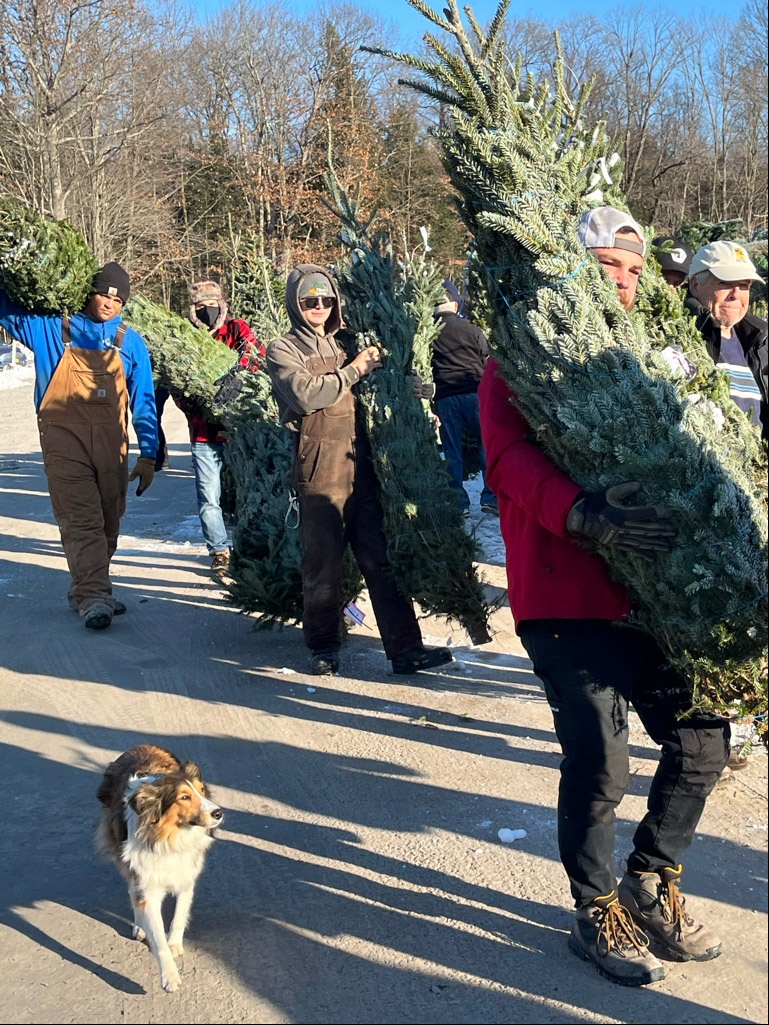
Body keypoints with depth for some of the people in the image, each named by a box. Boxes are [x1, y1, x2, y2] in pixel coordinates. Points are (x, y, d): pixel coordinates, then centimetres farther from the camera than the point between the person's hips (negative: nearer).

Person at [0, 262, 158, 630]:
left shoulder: (131, 343, 9)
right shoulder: (51, 328, 5)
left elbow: (143, 402, 10)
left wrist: (148, 454, 5)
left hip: (111, 442, 3)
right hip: (65, 438, -3)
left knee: (108, 522, 8)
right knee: (81, 520, -10)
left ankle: (87, 588, 23)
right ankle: (94, 597, -13)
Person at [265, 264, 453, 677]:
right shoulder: (283, 350, 4)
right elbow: (305, 394, -15)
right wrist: (353, 371, -9)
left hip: (363, 467, 4)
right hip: (319, 472, -4)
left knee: (383, 559, 2)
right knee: (323, 563, 3)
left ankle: (405, 648, 4)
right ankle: (323, 647, 20)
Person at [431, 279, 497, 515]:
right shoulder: (472, 330, 5)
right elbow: (487, 365, 6)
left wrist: (429, 406, 7)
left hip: (444, 398, 1)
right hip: (474, 394, -1)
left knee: (452, 453, 7)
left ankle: (458, 502, 8)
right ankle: (492, 497, 3)